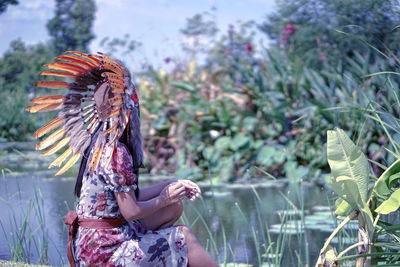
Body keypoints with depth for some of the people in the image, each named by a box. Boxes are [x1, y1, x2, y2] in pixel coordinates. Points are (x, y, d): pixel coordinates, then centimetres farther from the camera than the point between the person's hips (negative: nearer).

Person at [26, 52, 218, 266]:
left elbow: (129, 196, 14)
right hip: (103, 250, -9)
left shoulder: (102, 145, 8)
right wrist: (163, 199, -4)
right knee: (185, 238, -3)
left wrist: (172, 186, 10)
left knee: (174, 208, 17)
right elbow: (131, 211, -21)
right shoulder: (117, 153, -21)